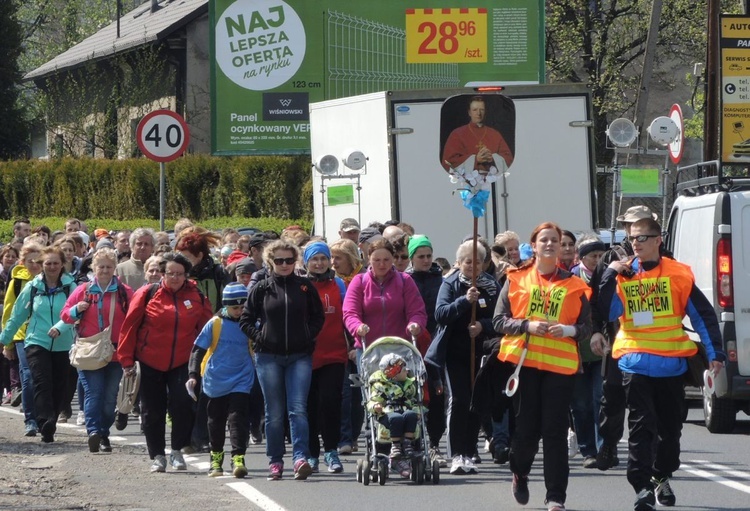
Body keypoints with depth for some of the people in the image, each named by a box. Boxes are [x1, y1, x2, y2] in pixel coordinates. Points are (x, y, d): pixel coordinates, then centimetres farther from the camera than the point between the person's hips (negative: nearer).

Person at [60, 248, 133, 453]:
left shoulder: (124, 292, 5)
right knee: (93, 392, -13)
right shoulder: (83, 291, 7)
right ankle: (93, 430, -24)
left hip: (115, 353, 1)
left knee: (110, 396, 5)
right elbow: (65, 315, 11)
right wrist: (76, 310, -11)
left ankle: (104, 434, 16)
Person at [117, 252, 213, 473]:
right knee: (152, 411, 6)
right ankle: (157, 456, 19)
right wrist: (126, 359, -4)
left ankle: (177, 451, 3)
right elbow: (129, 326, -2)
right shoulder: (147, 294, -4)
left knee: (183, 403, -14)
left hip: (182, 363, 0)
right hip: (150, 362, 0)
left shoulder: (197, 297, 2)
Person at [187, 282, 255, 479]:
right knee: (216, 421, 12)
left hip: (241, 381, -1)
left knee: (238, 420, -13)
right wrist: (193, 374, -6)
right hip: (216, 382, 1)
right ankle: (216, 458, 26)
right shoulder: (215, 324, -4)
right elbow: (198, 349, 0)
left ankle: (238, 458, -17)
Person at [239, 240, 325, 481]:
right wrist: (259, 337, -3)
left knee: (298, 409, -10)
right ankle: (275, 461, 11)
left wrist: (308, 336, 1)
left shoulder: (305, 287, 5)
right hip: (269, 357, 0)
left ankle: (300, 457, -17)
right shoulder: (261, 289, 4)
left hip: (299, 357, 0)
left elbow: (318, 317, 13)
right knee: (275, 413, 5)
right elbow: (245, 320, 9)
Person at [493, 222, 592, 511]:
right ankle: (520, 474, 33)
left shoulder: (573, 285, 8)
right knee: (526, 427, 3)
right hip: (523, 360, 0)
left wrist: (569, 330, -13)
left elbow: (586, 327, 8)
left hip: (560, 364, 0)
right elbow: (499, 321, 3)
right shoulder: (516, 280, 6)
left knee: (555, 431, -4)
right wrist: (527, 326, -13)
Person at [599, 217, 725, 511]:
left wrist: (715, 353, -1)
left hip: (671, 362, 1)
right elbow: (607, 313, -8)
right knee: (641, 426, -8)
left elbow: (703, 315, 2)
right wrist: (610, 275, -13)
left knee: (670, 426, 13)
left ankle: (662, 477, 33)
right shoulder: (623, 275, 2)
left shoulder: (679, 274, -1)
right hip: (636, 363, -1)